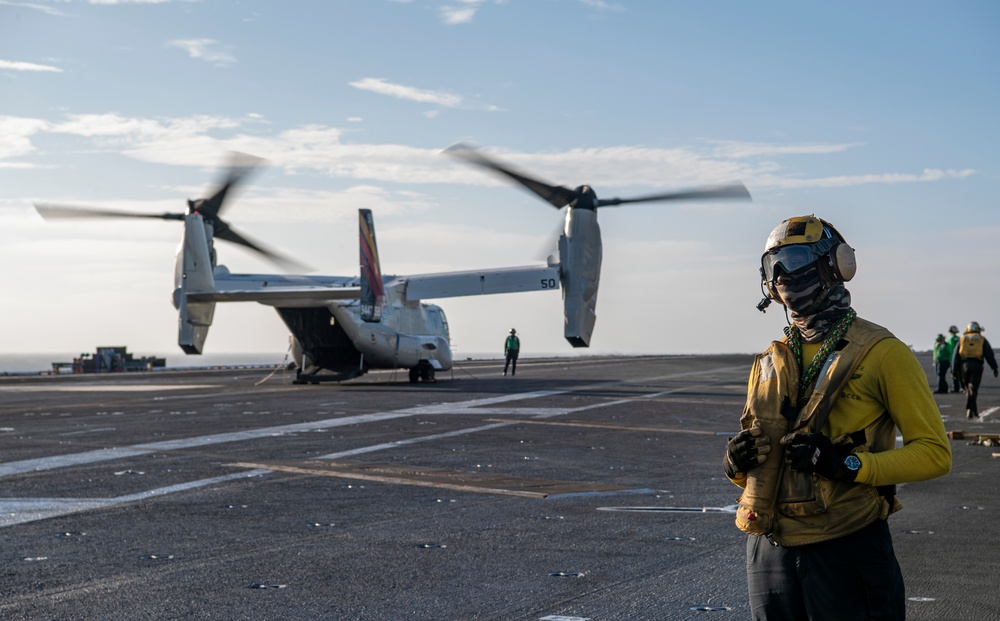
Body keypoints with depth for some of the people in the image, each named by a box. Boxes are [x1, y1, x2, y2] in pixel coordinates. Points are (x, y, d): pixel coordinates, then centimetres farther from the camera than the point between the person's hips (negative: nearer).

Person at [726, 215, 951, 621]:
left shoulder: (881, 353, -4)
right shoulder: (770, 362, 13)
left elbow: (934, 452, -7)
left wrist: (847, 463, -19)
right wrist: (737, 464, -1)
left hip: (847, 547, -5)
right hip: (770, 550, 5)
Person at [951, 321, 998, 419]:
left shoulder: (962, 339, 16)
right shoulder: (982, 339, 11)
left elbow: (955, 355, 10)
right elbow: (989, 354, 4)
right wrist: (994, 368, 3)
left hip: (964, 365, 2)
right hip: (977, 365, -2)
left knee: (968, 389, 13)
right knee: (973, 388, -7)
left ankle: (974, 411, 15)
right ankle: (969, 409, -22)